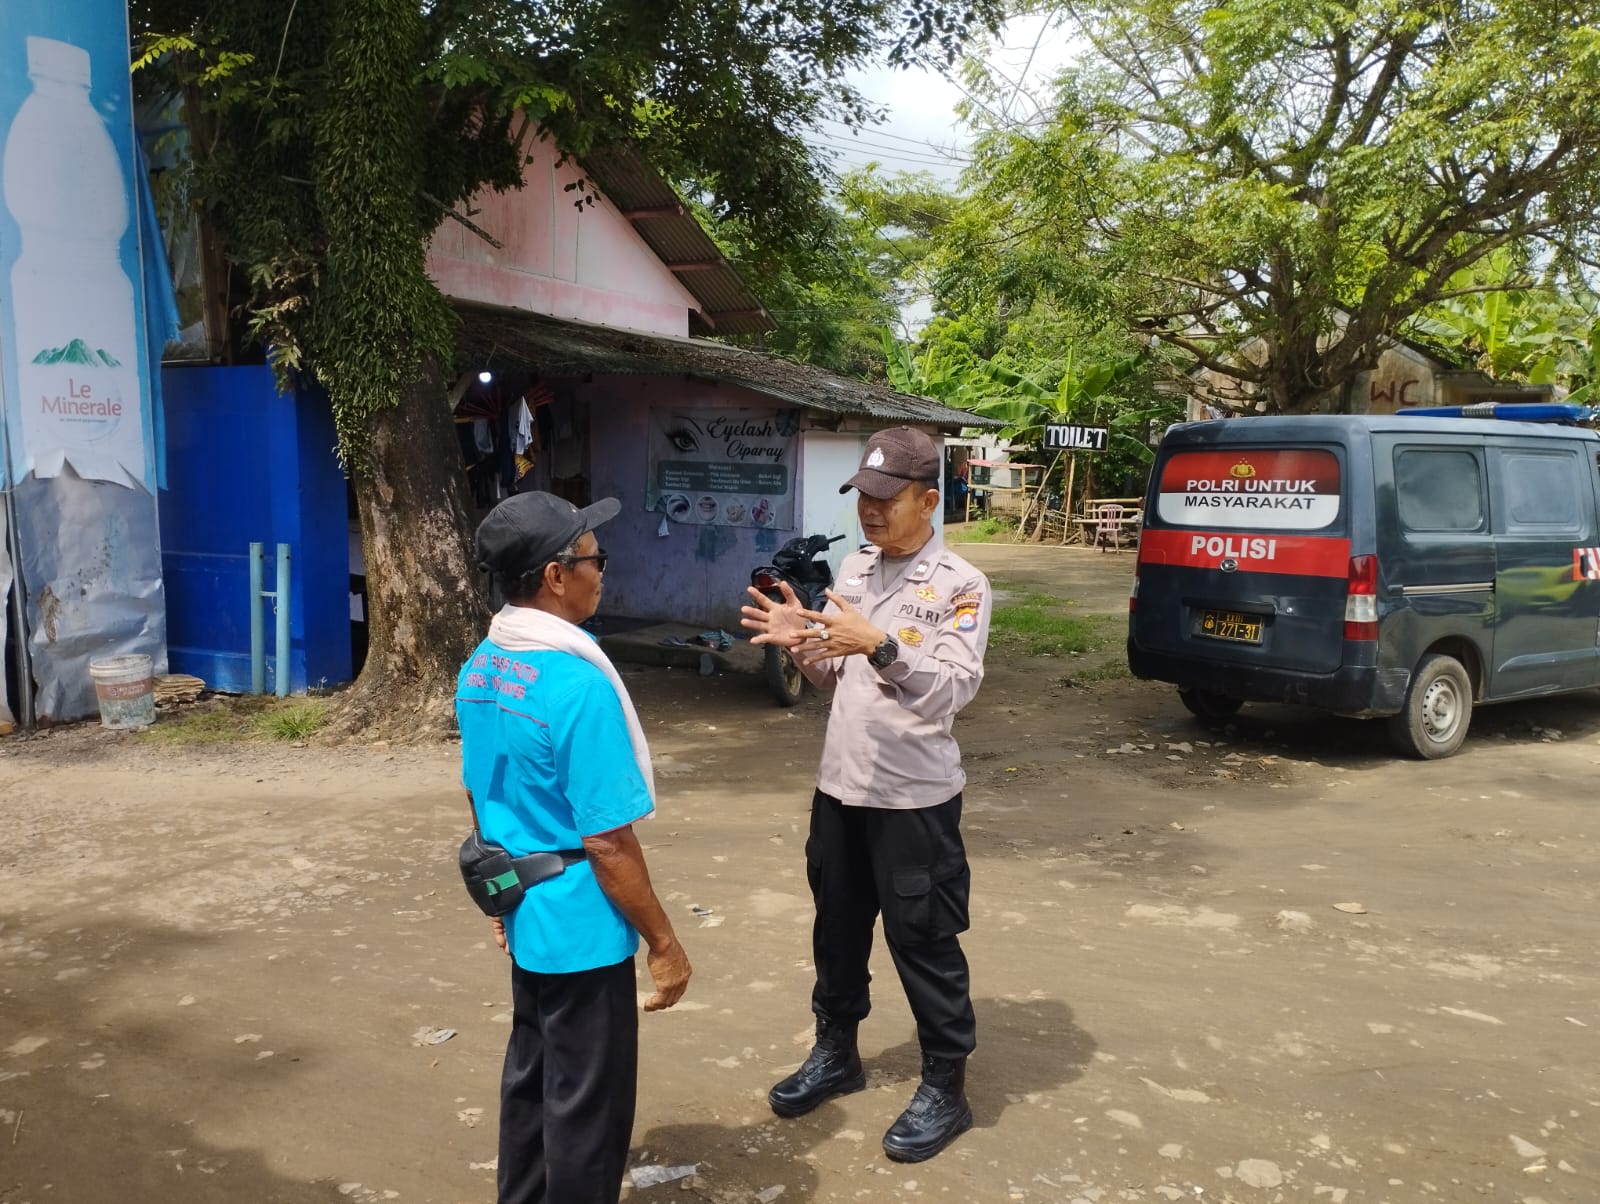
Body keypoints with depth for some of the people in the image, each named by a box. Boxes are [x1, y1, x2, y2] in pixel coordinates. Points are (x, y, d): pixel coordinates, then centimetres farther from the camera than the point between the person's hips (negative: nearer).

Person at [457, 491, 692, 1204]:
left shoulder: (480, 668, 0)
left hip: (524, 916, 8)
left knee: (530, 1078, 23)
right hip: (582, 929, -8)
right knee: (587, 1105, 9)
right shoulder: (577, 683, -26)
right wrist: (664, 943, -13)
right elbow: (607, 843, -23)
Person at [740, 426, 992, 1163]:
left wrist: (881, 645, -36)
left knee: (923, 942, 5)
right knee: (837, 929, 19)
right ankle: (835, 1053, 39)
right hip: (840, 786, 7)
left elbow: (953, 690, -23)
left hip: (914, 798, -6)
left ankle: (945, 1087, 23)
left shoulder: (959, 586, -13)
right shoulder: (852, 570, 7)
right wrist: (802, 643, -8)